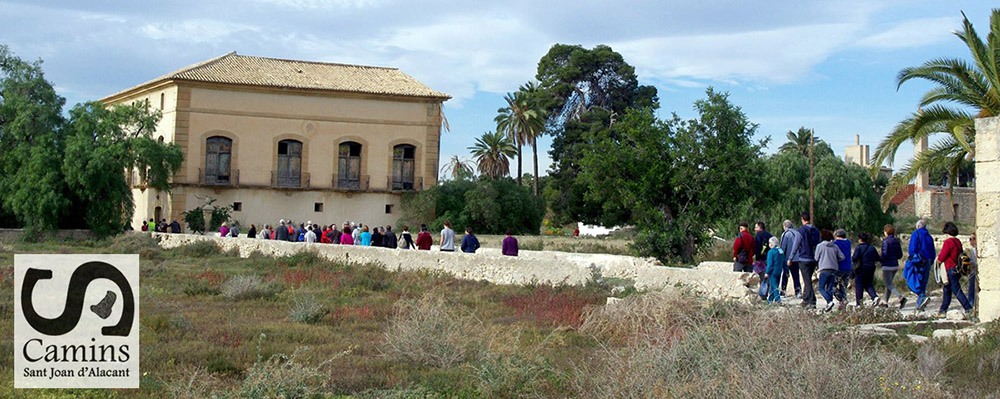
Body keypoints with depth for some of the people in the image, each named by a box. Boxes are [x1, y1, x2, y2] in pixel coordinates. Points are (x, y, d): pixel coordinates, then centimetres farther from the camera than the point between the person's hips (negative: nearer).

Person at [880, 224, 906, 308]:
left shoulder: (885, 241, -14)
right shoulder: (896, 241, 6)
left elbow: (884, 255, -19)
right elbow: (900, 255, 8)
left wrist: (879, 260, -1)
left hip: (887, 266, -7)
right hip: (895, 266, 7)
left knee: (889, 285, -5)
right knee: (889, 283, 20)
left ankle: (901, 297, -26)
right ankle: (886, 301, 25)